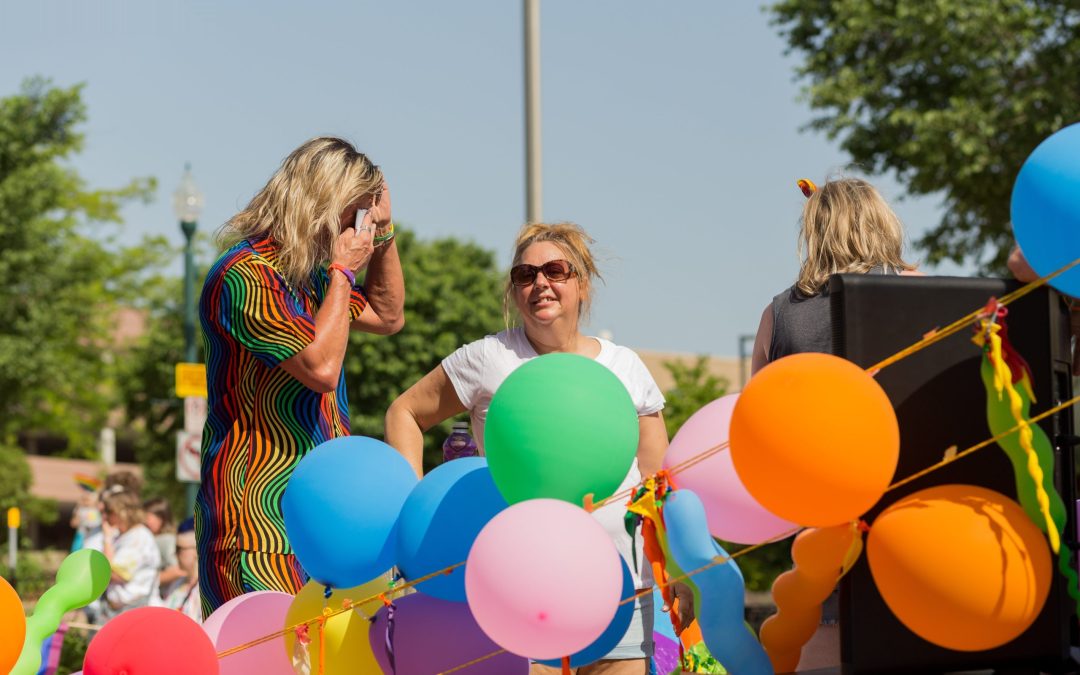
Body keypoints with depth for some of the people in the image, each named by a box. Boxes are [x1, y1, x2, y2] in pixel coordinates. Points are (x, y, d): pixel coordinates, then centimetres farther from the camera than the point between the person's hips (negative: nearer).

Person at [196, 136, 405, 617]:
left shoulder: (307, 277, 16)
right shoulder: (245, 276, -14)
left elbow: (388, 317, 31)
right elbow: (320, 367, -21)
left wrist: (384, 233, 19)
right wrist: (344, 271, -11)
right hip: (258, 511, -9)